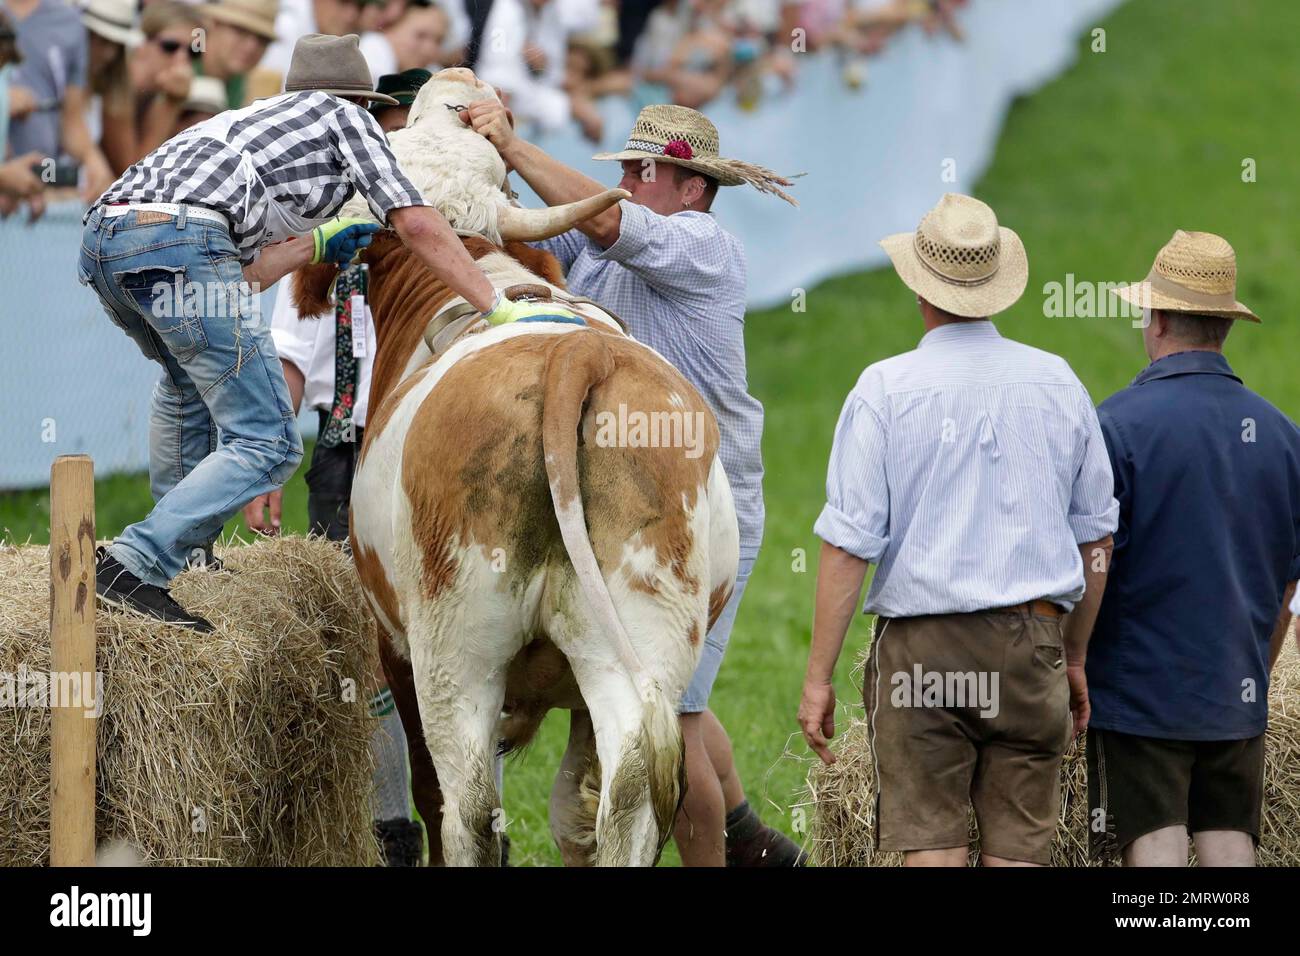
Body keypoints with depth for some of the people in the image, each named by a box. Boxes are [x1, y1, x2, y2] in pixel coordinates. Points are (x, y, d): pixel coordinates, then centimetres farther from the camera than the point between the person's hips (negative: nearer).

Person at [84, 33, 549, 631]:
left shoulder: (254, 118, 40)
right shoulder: (343, 117, 22)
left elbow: (236, 275, 36)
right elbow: (415, 225, 8)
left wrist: (315, 246, 50)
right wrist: (501, 310, 8)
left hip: (101, 242, 8)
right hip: (177, 242, -8)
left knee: (188, 381, 37)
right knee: (267, 446, -5)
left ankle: (187, 553, 41)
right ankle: (134, 566, -17)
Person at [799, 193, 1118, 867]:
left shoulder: (886, 389, -5)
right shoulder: (1056, 382, 6)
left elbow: (848, 544, -9)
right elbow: (1095, 537, 12)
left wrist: (818, 677, -4)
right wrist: (1075, 657, 22)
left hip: (922, 647, -3)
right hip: (1030, 646, 3)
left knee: (931, 847, -2)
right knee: (1019, 851, 4)